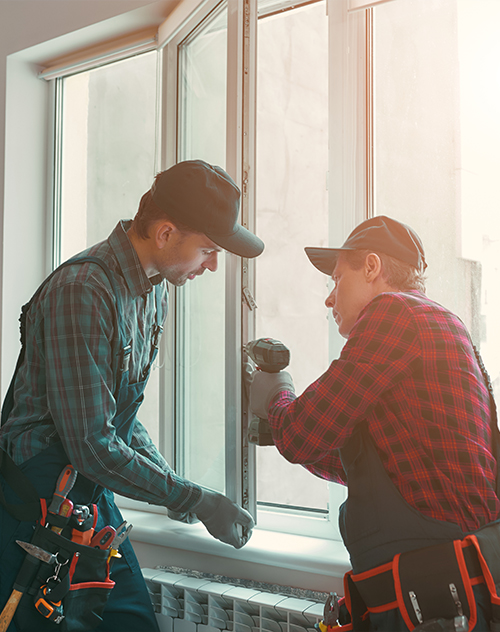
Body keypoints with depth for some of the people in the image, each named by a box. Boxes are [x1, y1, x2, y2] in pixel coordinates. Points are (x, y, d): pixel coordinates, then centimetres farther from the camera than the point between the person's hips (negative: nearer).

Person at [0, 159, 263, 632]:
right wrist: (195, 500, -17)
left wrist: (168, 482, 6)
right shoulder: (82, 291, -24)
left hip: (94, 495, 8)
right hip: (41, 501, -8)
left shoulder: (155, 288, 7)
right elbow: (92, 445, -24)